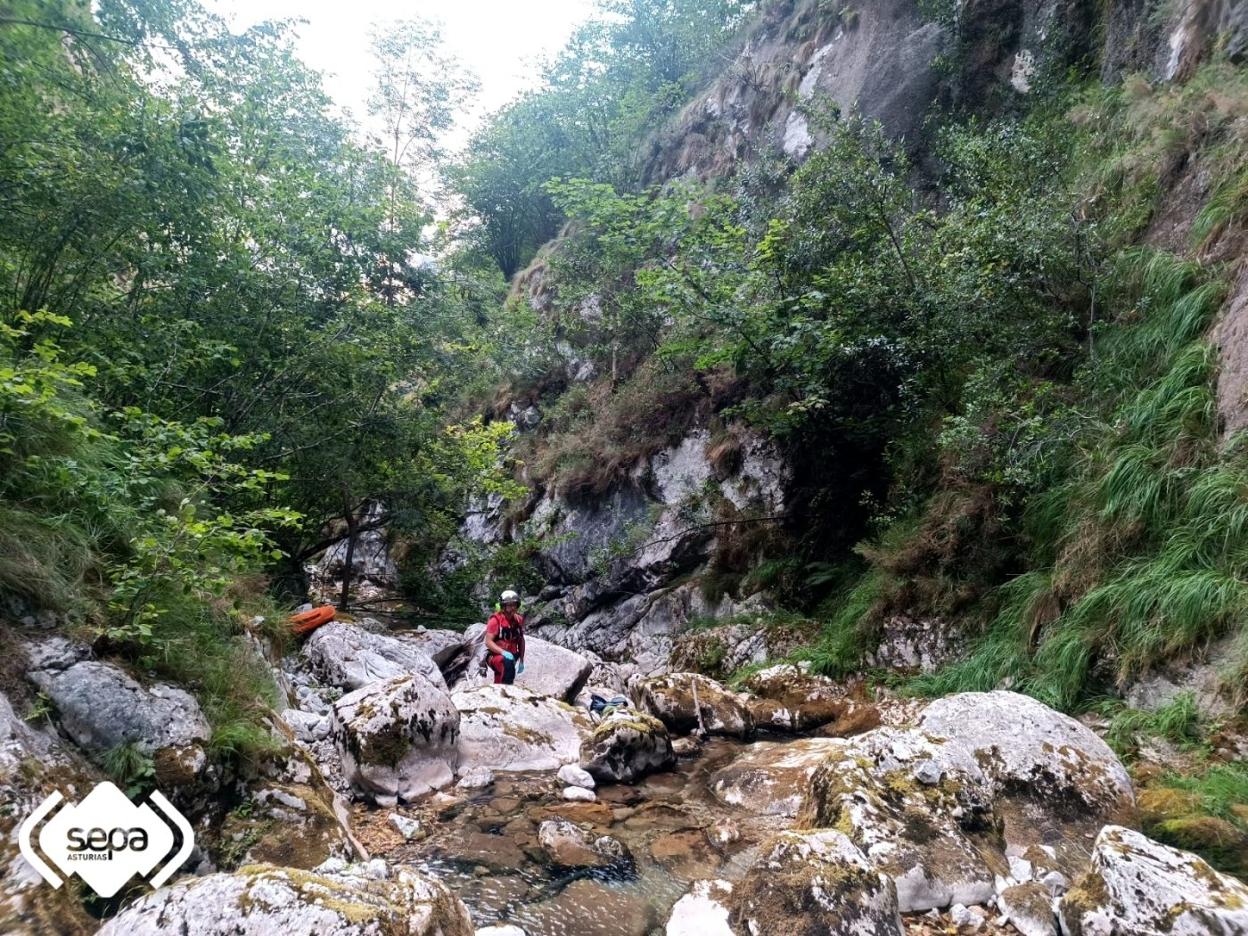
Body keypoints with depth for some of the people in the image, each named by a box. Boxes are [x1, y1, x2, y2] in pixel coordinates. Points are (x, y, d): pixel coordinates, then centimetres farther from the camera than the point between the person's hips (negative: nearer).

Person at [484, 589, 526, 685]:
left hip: (510, 656, 6)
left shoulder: (518, 620, 2)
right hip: (495, 655, -6)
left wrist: (521, 661, 12)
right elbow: (488, 642, -17)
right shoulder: (496, 620, -15)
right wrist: (503, 652, -30)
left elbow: (521, 641, 14)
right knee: (507, 663, -35)